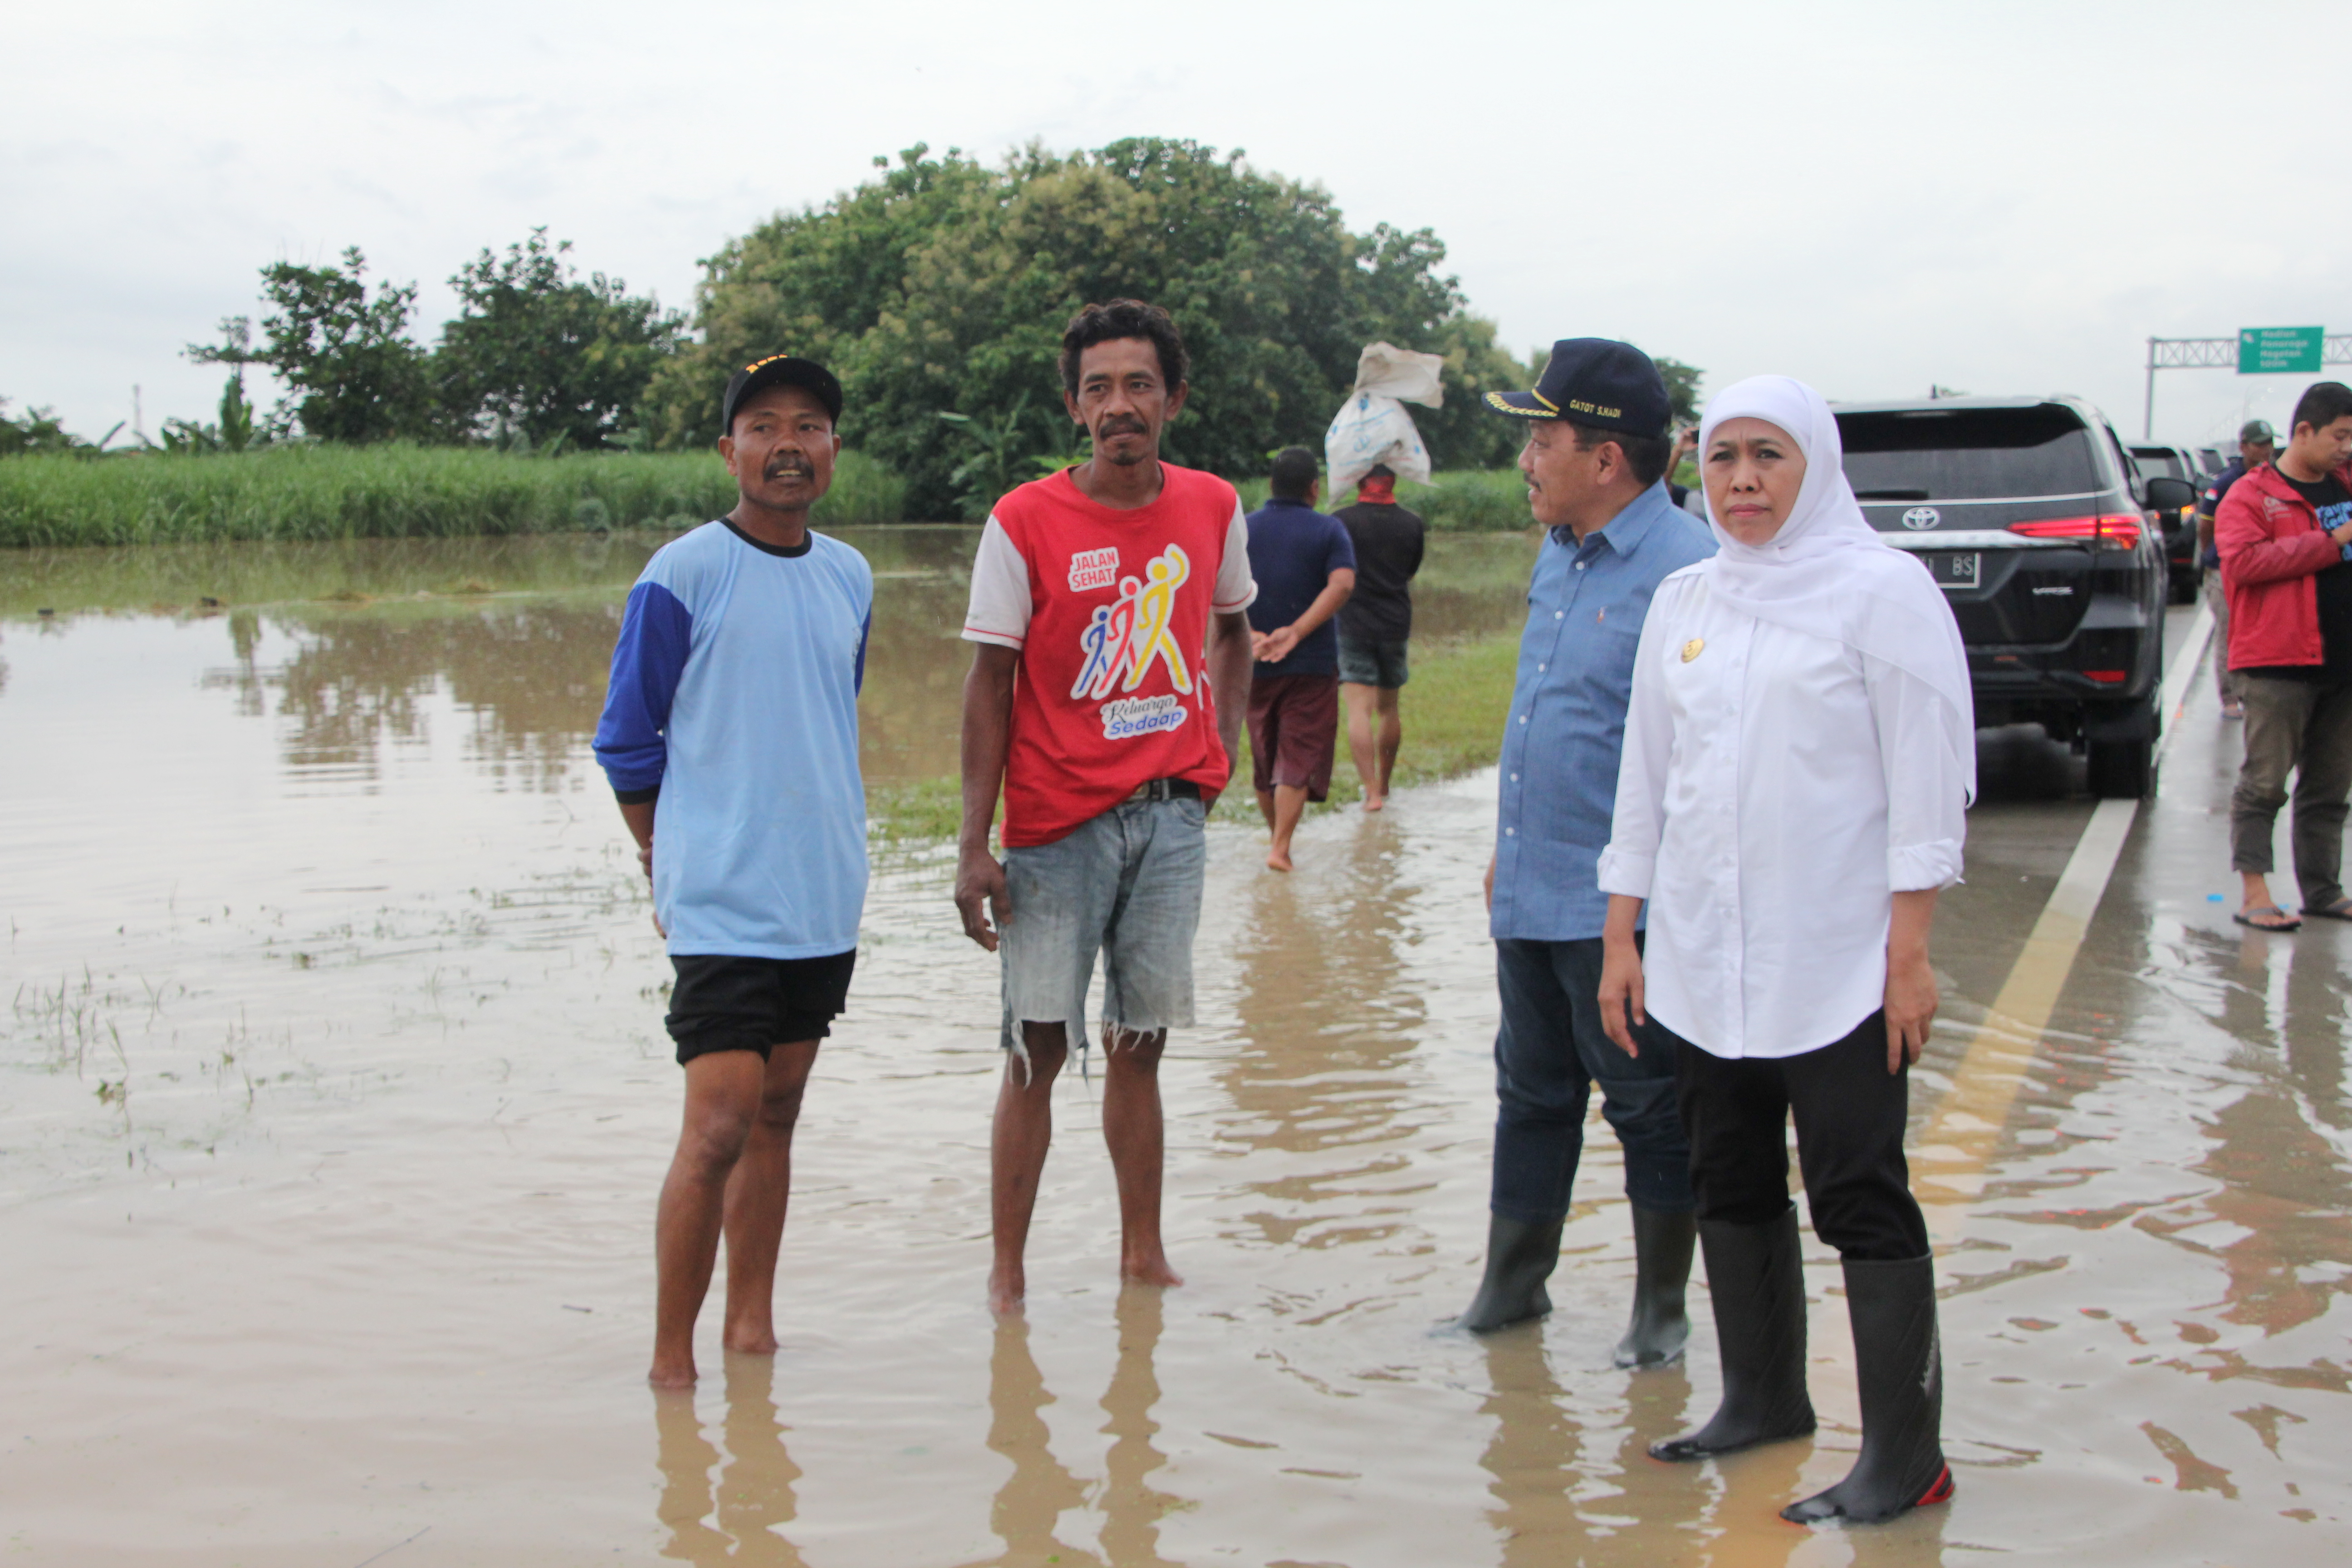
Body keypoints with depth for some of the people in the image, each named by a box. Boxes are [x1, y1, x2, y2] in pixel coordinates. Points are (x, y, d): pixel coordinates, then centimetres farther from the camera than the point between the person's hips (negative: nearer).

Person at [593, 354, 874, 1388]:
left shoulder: (850, 577, 9)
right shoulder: (682, 576, -8)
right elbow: (628, 743, -1)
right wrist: (674, 869, 4)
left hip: (828, 901, 6)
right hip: (722, 905, -6)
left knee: (777, 1116, 12)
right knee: (718, 1125, -10)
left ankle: (751, 1326, 22)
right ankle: (671, 1360, 1)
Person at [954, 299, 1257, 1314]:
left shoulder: (1214, 510, 4)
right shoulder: (1025, 524, -7)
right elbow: (989, 685, -6)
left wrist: (1224, 739, 9)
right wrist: (974, 847, -11)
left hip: (1172, 814, 3)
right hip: (1056, 820, -3)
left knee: (1141, 1041, 10)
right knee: (1037, 1047, -1)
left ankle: (1143, 1257, 20)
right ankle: (1006, 1273, 8)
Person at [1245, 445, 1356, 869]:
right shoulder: (1329, 530, -3)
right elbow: (1342, 584, -19)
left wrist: (1249, 634, -15)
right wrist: (1296, 632, -21)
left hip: (1254, 665, 3)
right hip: (1312, 664, -3)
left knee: (1264, 757, 16)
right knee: (1299, 759, -1)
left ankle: (1277, 838, 29)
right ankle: (1281, 847, -10)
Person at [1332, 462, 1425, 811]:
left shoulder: (1342, 521, -9)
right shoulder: (1413, 525, 1)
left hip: (1353, 625, -4)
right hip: (1396, 624, 4)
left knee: (1359, 710, -6)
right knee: (1388, 708, 17)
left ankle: (1372, 791, -16)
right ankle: (1384, 785, 30)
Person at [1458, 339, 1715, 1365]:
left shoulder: (1687, 570, -17)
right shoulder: (1560, 555, 12)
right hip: (1530, 893, 8)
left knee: (1648, 1106, 6)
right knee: (1532, 1095, 17)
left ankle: (1662, 1309, 21)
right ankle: (1511, 1287, 29)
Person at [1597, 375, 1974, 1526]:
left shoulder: (1883, 590, -4)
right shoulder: (1684, 602, 12)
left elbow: (1928, 782, -8)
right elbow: (1646, 775, 16)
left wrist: (1909, 951, -12)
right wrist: (1621, 935, 12)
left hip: (1839, 967, -6)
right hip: (1703, 958, 6)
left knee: (1860, 1197, -5)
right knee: (1732, 1186, 12)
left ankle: (1905, 1454, 1)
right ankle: (1764, 1398, 27)